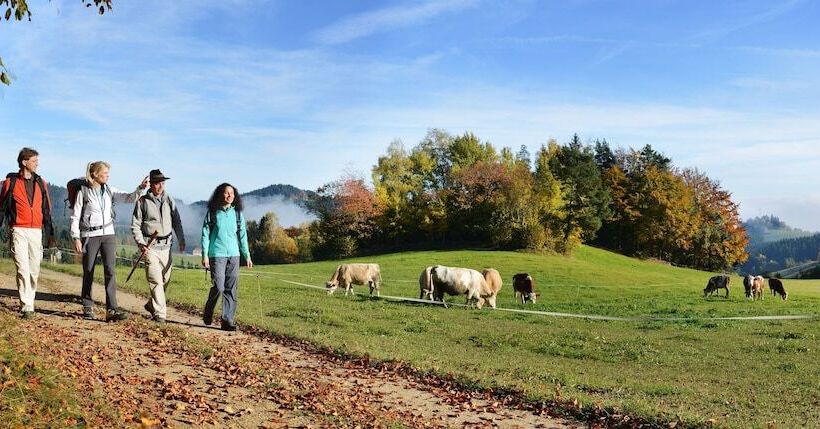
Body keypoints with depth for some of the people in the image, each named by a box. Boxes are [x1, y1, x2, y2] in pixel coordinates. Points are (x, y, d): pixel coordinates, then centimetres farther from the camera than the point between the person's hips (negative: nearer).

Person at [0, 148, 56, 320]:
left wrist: (50, 234, 12)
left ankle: (29, 302, 19)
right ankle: (27, 307, -12)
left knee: (34, 270, 7)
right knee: (23, 268, -11)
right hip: (19, 230, -4)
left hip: (36, 231, 4)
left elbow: (47, 210, 15)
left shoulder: (41, 183, 11)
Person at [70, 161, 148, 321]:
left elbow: (129, 198, 0)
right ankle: (88, 308, 21)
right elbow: (75, 217, -2)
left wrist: (140, 188, -16)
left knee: (110, 270, -9)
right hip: (90, 236, -3)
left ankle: (112, 310, -13)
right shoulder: (83, 192, -3)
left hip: (108, 234, 3)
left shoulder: (109, 191, 8)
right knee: (88, 272, 7)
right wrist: (76, 238, -7)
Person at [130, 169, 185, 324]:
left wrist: (181, 240, 7)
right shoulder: (143, 201, -2)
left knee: (166, 280, 11)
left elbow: (176, 222, 16)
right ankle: (160, 315, -8)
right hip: (151, 247, -5)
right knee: (156, 281, -11)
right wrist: (141, 243, -12)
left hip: (166, 246, 5)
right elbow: (135, 225, 0)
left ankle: (151, 305, 33)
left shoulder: (169, 200, 9)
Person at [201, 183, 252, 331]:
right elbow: (205, 234, 0)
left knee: (231, 289, 0)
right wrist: (205, 255, -8)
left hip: (234, 254, 4)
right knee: (218, 287, -9)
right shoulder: (212, 213, 0)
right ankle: (208, 313, 19)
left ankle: (228, 320, 5)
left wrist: (247, 256, 11)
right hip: (217, 254, -4)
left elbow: (242, 235, 14)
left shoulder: (237, 213, 9)